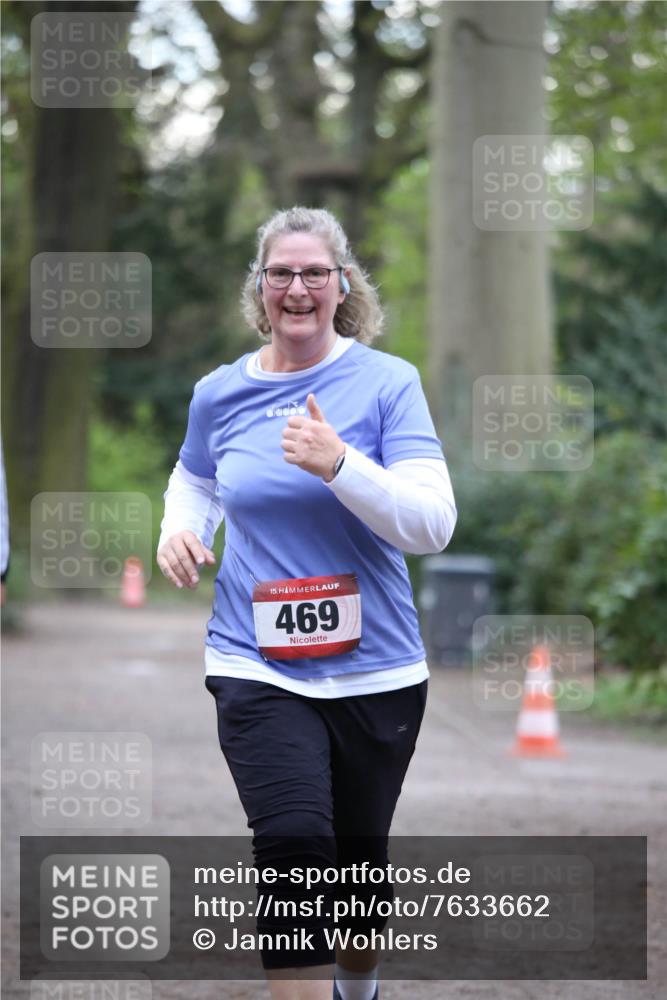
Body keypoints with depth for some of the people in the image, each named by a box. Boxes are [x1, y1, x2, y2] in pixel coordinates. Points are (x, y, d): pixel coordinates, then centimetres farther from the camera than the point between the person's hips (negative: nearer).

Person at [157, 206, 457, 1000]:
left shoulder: (386, 382, -6)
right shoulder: (220, 393, 3)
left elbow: (433, 525, -14)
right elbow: (194, 480, 24)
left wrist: (339, 464, -27)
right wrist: (180, 528, 2)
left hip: (375, 670, 0)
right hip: (257, 668, 0)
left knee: (359, 861, 16)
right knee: (295, 851, -18)